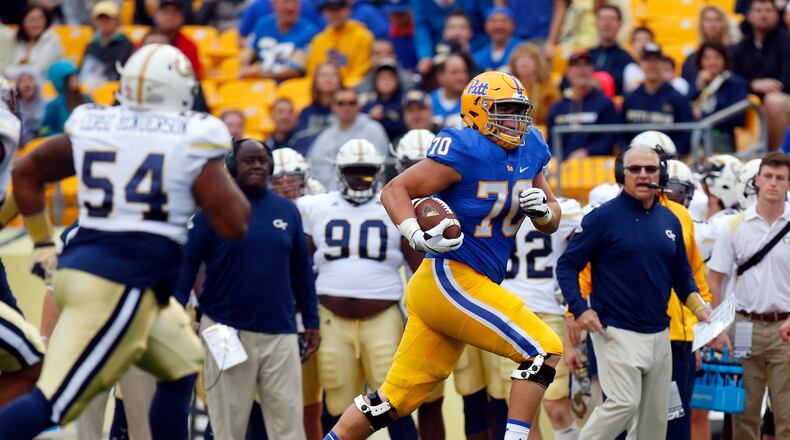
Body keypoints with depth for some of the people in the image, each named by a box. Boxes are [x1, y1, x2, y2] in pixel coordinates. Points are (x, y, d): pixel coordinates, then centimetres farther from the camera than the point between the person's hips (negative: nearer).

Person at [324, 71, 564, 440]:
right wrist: (418, 237, -27)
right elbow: (394, 191, -12)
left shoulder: (528, 150, 10)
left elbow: (551, 224, 18)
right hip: (451, 280, -8)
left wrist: (543, 209, -5)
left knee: (397, 398, 9)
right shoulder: (464, 151, -14)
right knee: (543, 350, -12)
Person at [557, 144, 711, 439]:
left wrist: (699, 308, 4)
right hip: (617, 333, -6)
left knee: (655, 414, 8)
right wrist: (580, 309, -17)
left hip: (659, 334, 6)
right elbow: (567, 265, -5)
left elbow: (682, 274, 20)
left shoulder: (670, 221, 11)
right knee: (624, 403, -18)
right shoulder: (603, 217, -6)